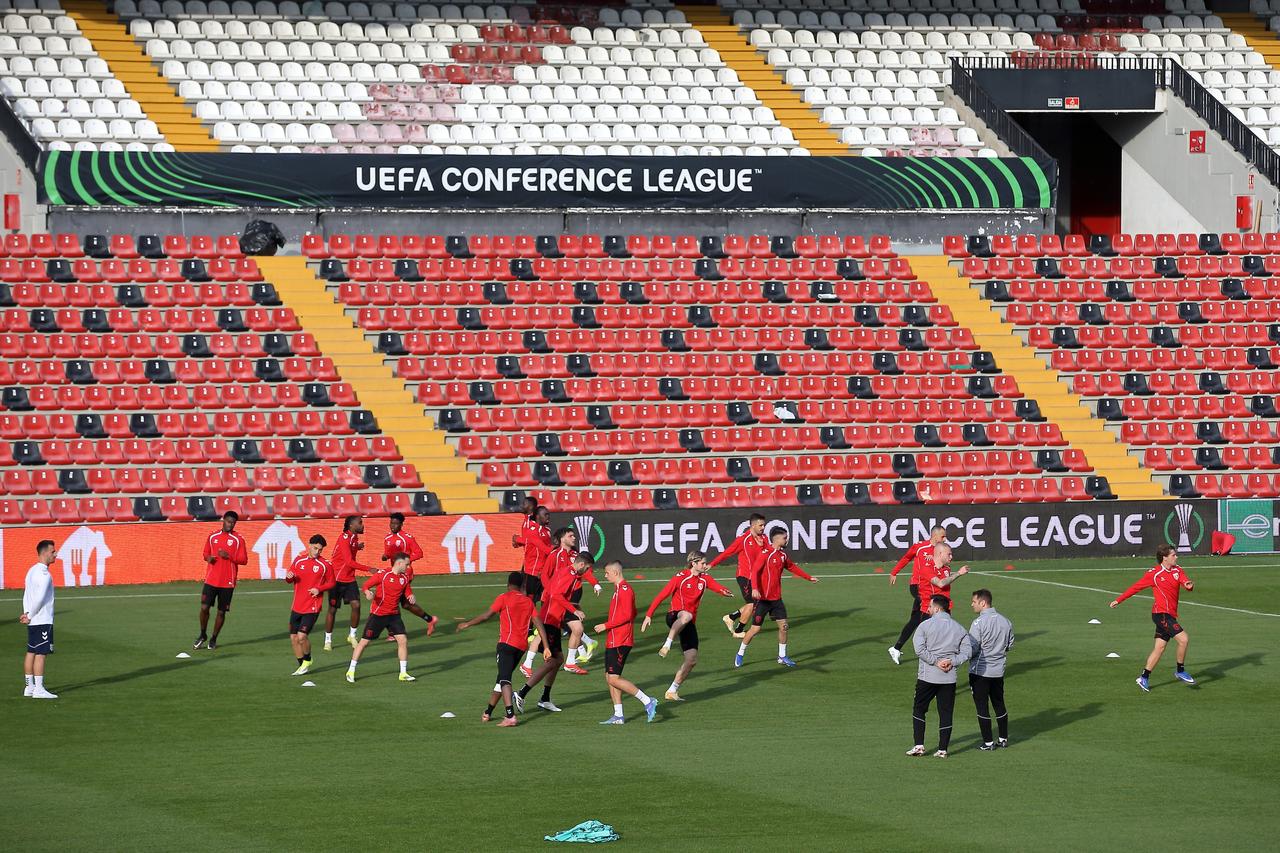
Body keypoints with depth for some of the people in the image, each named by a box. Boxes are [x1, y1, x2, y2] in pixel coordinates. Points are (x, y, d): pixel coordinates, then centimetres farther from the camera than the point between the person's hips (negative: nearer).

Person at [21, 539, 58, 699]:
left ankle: (29, 687, 14)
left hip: (33, 620, 9)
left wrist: (26, 613, 4)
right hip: (43, 620, -9)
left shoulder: (32, 571, 14)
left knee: (31, 653, 11)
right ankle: (38, 689, -8)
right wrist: (30, 616, -10)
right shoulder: (44, 574, -16)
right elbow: (40, 598, -20)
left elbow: (26, 595, 14)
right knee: (41, 654, -7)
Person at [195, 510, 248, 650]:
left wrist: (229, 556, -17)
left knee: (221, 611, 3)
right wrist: (208, 558, -4)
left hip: (227, 582, -2)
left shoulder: (238, 539, -1)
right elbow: (206, 553, 19)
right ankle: (203, 635, 14)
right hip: (211, 579, 2)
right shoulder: (212, 536, 8)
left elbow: (244, 560, -3)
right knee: (204, 607, -7)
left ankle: (213, 639, 19)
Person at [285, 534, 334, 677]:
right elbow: (290, 579, 16)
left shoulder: (325, 565, -5)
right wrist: (289, 577, -8)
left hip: (312, 607, -5)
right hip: (297, 606, 5)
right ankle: (302, 665, 23)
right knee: (293, 637, 5)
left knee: (302, 636, -15)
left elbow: (331, 583, 3)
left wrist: (319, 589, -15)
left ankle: (307, 660, 13)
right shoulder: (299, 560, 6)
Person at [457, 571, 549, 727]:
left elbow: (486, 615, -2)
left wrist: (467, 624, 10)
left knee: (504, 680, -14)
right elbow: (538, 623, 8)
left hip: (507, 643, -6)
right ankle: (488, 713, 28)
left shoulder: (504, 598, -1)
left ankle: (510, 716, -30)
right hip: (521, 646, 6)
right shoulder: (528, 601, 14)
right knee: (503, 678, 19)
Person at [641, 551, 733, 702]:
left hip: (689, 624, 6)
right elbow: (661, 596, -6)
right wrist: (649, 615, -11)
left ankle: (672, 691, 12)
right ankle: (667, 645, -43)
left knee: (692, 660, 1)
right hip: (675, 617, -6)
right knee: (686, 616, -44)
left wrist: (725, 592, -34)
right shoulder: (680, 577, -6)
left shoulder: (705, 578, 8)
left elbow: (717, 587, -9)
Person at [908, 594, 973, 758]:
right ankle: (943, 749, 5)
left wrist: (936, 662, -11)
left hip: (927, 676, -3)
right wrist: (952, 662, -5)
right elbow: (966, 652, 0)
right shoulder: (958, 628, 6)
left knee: (919, 710, 10)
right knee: (946, 713, 7)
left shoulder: (925, 625, -6)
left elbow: (920, 649, -15)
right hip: (949, 678, 3)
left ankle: (919, 745, 4)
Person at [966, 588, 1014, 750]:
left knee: (982, 707, 1)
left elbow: (971, 650, -18)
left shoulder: (979, 623, -19)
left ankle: (988, 742, 2)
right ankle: (1003, 739, 24)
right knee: (999, 705, 18)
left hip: (979, 671, -6)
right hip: (999, 670, 6)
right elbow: (1010, 644, 12)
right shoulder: (1006, 621, 2)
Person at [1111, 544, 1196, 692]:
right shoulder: (1154, 574, -7)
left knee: (1159, 648, 9)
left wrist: (1189, 585, -29)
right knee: (1183, 639, -15)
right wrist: (1119, 600, 8)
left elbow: (1185, 582, -4)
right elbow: (1136, 587, 2)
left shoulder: (1177, 570, 9)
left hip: (1170, 615, 7)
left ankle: (1144, 678, 15)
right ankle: (1180, 671, -1)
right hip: (1161, 613, -7)